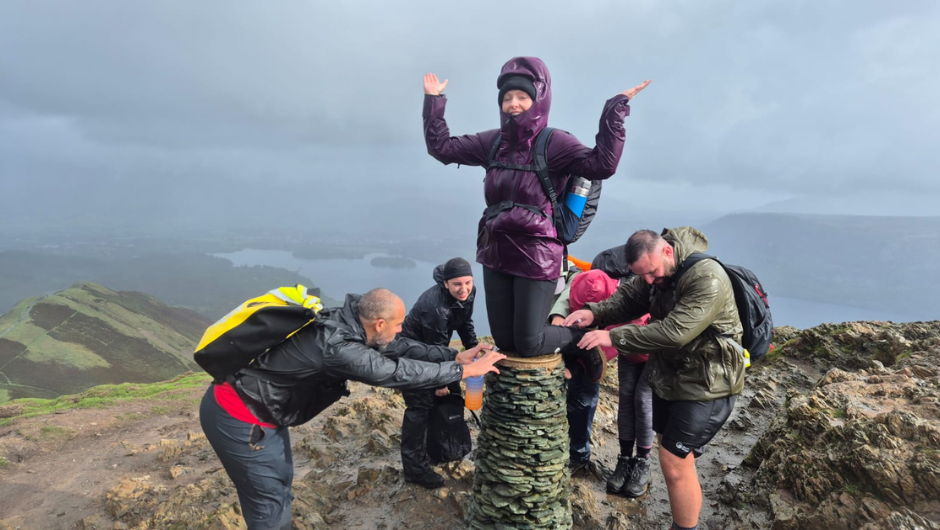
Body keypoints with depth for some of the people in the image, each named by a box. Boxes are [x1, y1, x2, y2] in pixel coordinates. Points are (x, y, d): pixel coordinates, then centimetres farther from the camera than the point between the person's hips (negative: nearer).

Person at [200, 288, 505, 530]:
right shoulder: (337, 346, -32)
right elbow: (400, 372, -26)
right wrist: (465, 370, -16)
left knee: (280, 482, 22)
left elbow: (398, 347, 5)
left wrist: (454, 355, 4)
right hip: (237, 418, -9)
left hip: (255, 406, 9)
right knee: (271, 502, 5)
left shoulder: (346, 323, -5)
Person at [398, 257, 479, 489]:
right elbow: (436, 347, -28)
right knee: (420, 405, -11)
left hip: (433, 349, 9)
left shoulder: (468, 294, -12)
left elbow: (465, 324, 5)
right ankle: (414, 467, -3)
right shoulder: (434, 305, -36)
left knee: (453, 394, 15)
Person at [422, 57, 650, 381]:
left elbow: (602, 165, -24)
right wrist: (433, 100, 11)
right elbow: (441, 147, 12)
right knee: (504, 342, 11)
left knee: (528, 345, -1)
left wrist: (615, 110, -23)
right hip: (497, 255, 6)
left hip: (536, 257, -5)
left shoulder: (555, 142, -9)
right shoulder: (493, 141, 7)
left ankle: (583, 342, 29)